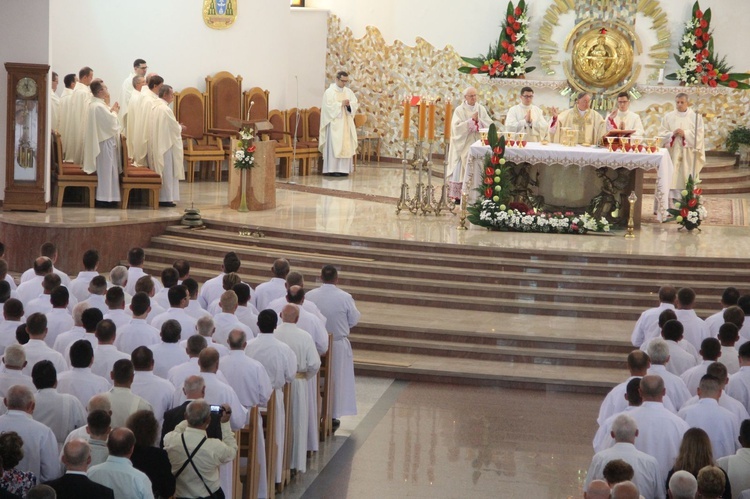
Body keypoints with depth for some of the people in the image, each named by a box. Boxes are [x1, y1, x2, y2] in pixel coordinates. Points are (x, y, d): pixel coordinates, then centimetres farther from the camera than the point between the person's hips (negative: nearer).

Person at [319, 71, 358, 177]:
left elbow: (355, 104, 7)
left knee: (346, 145, 3)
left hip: (346, 123, 6)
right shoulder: (329, 92, -4)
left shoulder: (348, 92, 12)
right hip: (334, 123, -6)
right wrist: (341, 104, -18)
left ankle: (343, 169, 6)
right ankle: (332, 169, -8)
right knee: (334, 145, -9)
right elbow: (329, 106, -15)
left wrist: (349, 105, -13)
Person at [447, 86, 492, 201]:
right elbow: (457, 127, -12)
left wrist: (478, 120, -12)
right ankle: (458, 196, -1)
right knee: (462, 170, -5)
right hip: (464, 145, -3)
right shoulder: (459, 110, -1)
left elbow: (489, 125, 4)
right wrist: (471, 120, -14)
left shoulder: (481, 109, 9)